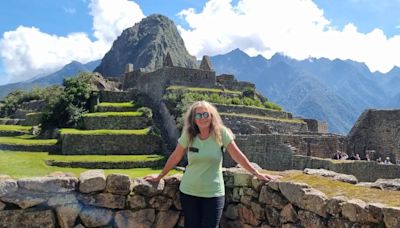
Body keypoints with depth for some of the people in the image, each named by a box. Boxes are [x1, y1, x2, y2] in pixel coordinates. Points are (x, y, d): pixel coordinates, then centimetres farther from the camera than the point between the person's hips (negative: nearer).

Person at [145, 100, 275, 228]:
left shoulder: (221, 133, -8)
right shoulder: (188, 135, -3)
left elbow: (238, 156, -3)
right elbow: (175, 157, 7)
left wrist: (257, 174, 0)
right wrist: (159, 176, 14)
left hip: (213, 193, -2)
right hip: (188, 192, 2)